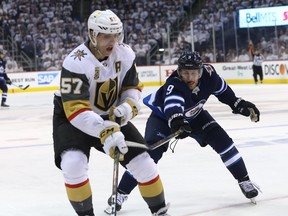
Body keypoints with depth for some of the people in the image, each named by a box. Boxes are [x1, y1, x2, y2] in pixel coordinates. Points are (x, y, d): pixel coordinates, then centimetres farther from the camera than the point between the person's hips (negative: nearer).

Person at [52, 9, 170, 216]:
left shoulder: (125, 54, -12)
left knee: (142, 160, -1)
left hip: (111, 116, 5)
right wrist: (105, 131, -47)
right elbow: (75, 110, -35)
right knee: (73, 163, -28)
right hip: (72, 118, -4)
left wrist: (128, 106, -21)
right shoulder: (76, 62, -30)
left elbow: (133, 87, 2)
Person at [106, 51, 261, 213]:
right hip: (164, 115, -5)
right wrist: (176, 121, -80)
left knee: (222, 140, -8)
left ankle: (244, 181, 9)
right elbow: (172, 106, -61)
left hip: (194, 115, 5)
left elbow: (222, 90, -3)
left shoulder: (208, 73, -25)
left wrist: (239, 104, -2)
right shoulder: (174, 85, -40)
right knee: (150, 153, -19)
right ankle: (121, 193, -8)